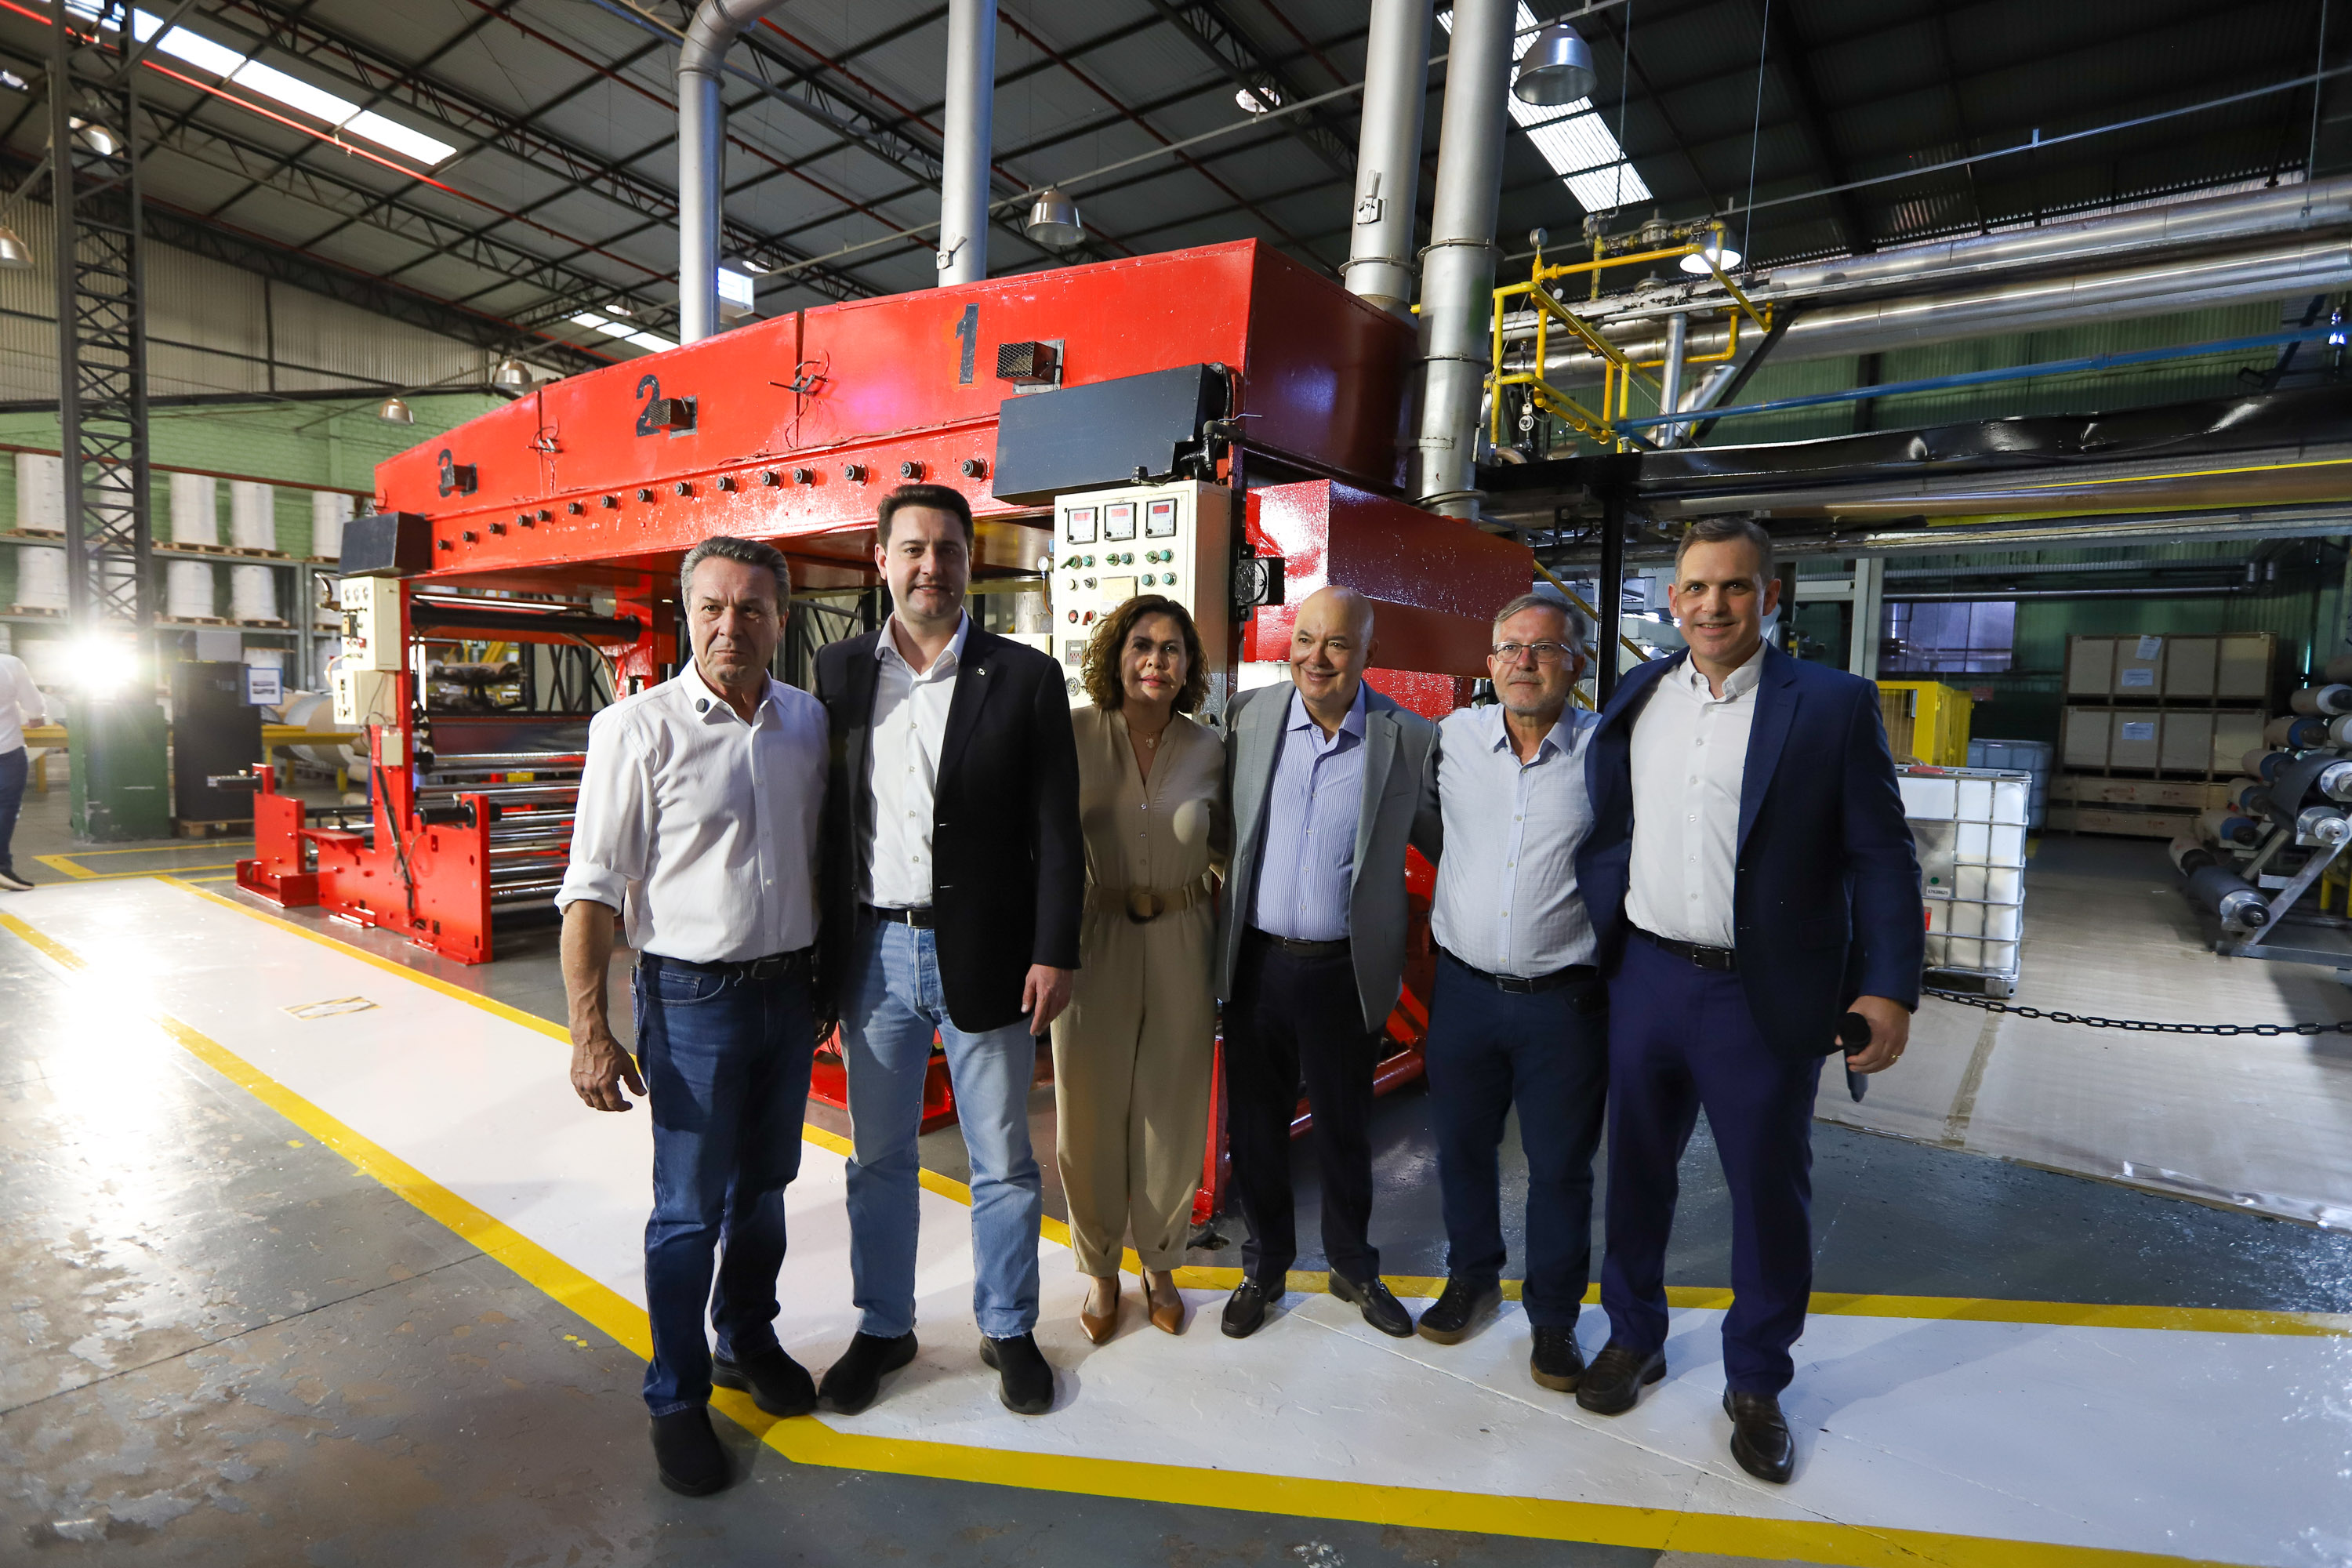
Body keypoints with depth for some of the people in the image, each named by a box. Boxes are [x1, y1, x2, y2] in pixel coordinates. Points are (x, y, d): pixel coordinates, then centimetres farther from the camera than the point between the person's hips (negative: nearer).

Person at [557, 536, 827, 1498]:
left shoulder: (808, 722, 2)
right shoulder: (637, 729, -12)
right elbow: (593, 888, -11)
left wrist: (823, 981, 13)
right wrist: (590, 1031, -15)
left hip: (788, 991, 5)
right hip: (692, 996, -4)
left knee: (765, 1186, 19)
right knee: (690, 1208, 7)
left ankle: (748, 1340, 42)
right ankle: (678, 1400, 28)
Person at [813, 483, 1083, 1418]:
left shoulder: (1026, 678, -3)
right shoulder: (839, 671, 4)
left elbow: (1057, 830, -4)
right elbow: (825, 816, 6)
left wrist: (1053, 952, -9)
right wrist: (821, 953, 3)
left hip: (983, 955, -2)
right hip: (873, 953, 2)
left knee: (1002, 1161, 12)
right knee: (879, 1158, 17)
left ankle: (1008, 1330, 33)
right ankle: (883, 1328, 37)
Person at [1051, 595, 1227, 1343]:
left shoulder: (1208, 749, 0)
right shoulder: (1074, 736, -6)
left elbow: (1226, 848, 10)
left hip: (1182, 947, 2)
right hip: (1095, 943, -1)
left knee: (1173, 1115, 12)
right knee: (1091, 1112, 10)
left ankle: (1160, 1265, 37)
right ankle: (1099, 1270, 35)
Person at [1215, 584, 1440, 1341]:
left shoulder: (1410, 738, -7)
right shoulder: (1247, 717, -1)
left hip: (1346, 971, -1)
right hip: (1256, 961, 2)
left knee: (1345, 1129, 17)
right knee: (1254, 1125, 16)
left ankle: (1353, 1266, 41)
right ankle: (1265, 1264, 39)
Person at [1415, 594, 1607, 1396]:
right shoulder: (1453, 737, 0)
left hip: (1566, 998, -2)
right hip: (1464, 988, 3)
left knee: (1560, 1166, 11)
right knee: (1461, 1146, 17)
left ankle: (1553, 1317, 33)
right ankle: (1471, 1279, 41)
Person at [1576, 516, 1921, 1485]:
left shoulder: (1834, 705, -6)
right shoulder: (1636, 697, 4)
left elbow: (1881, 854, -6)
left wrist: (1889, 987, -12)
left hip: (1765, 997, -3)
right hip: (1645, 979, 3)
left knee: (1770, 1194, 12)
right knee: (1636, 1171, 18)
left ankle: (1755, 1385, 36)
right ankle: (1634, 1338, 41)